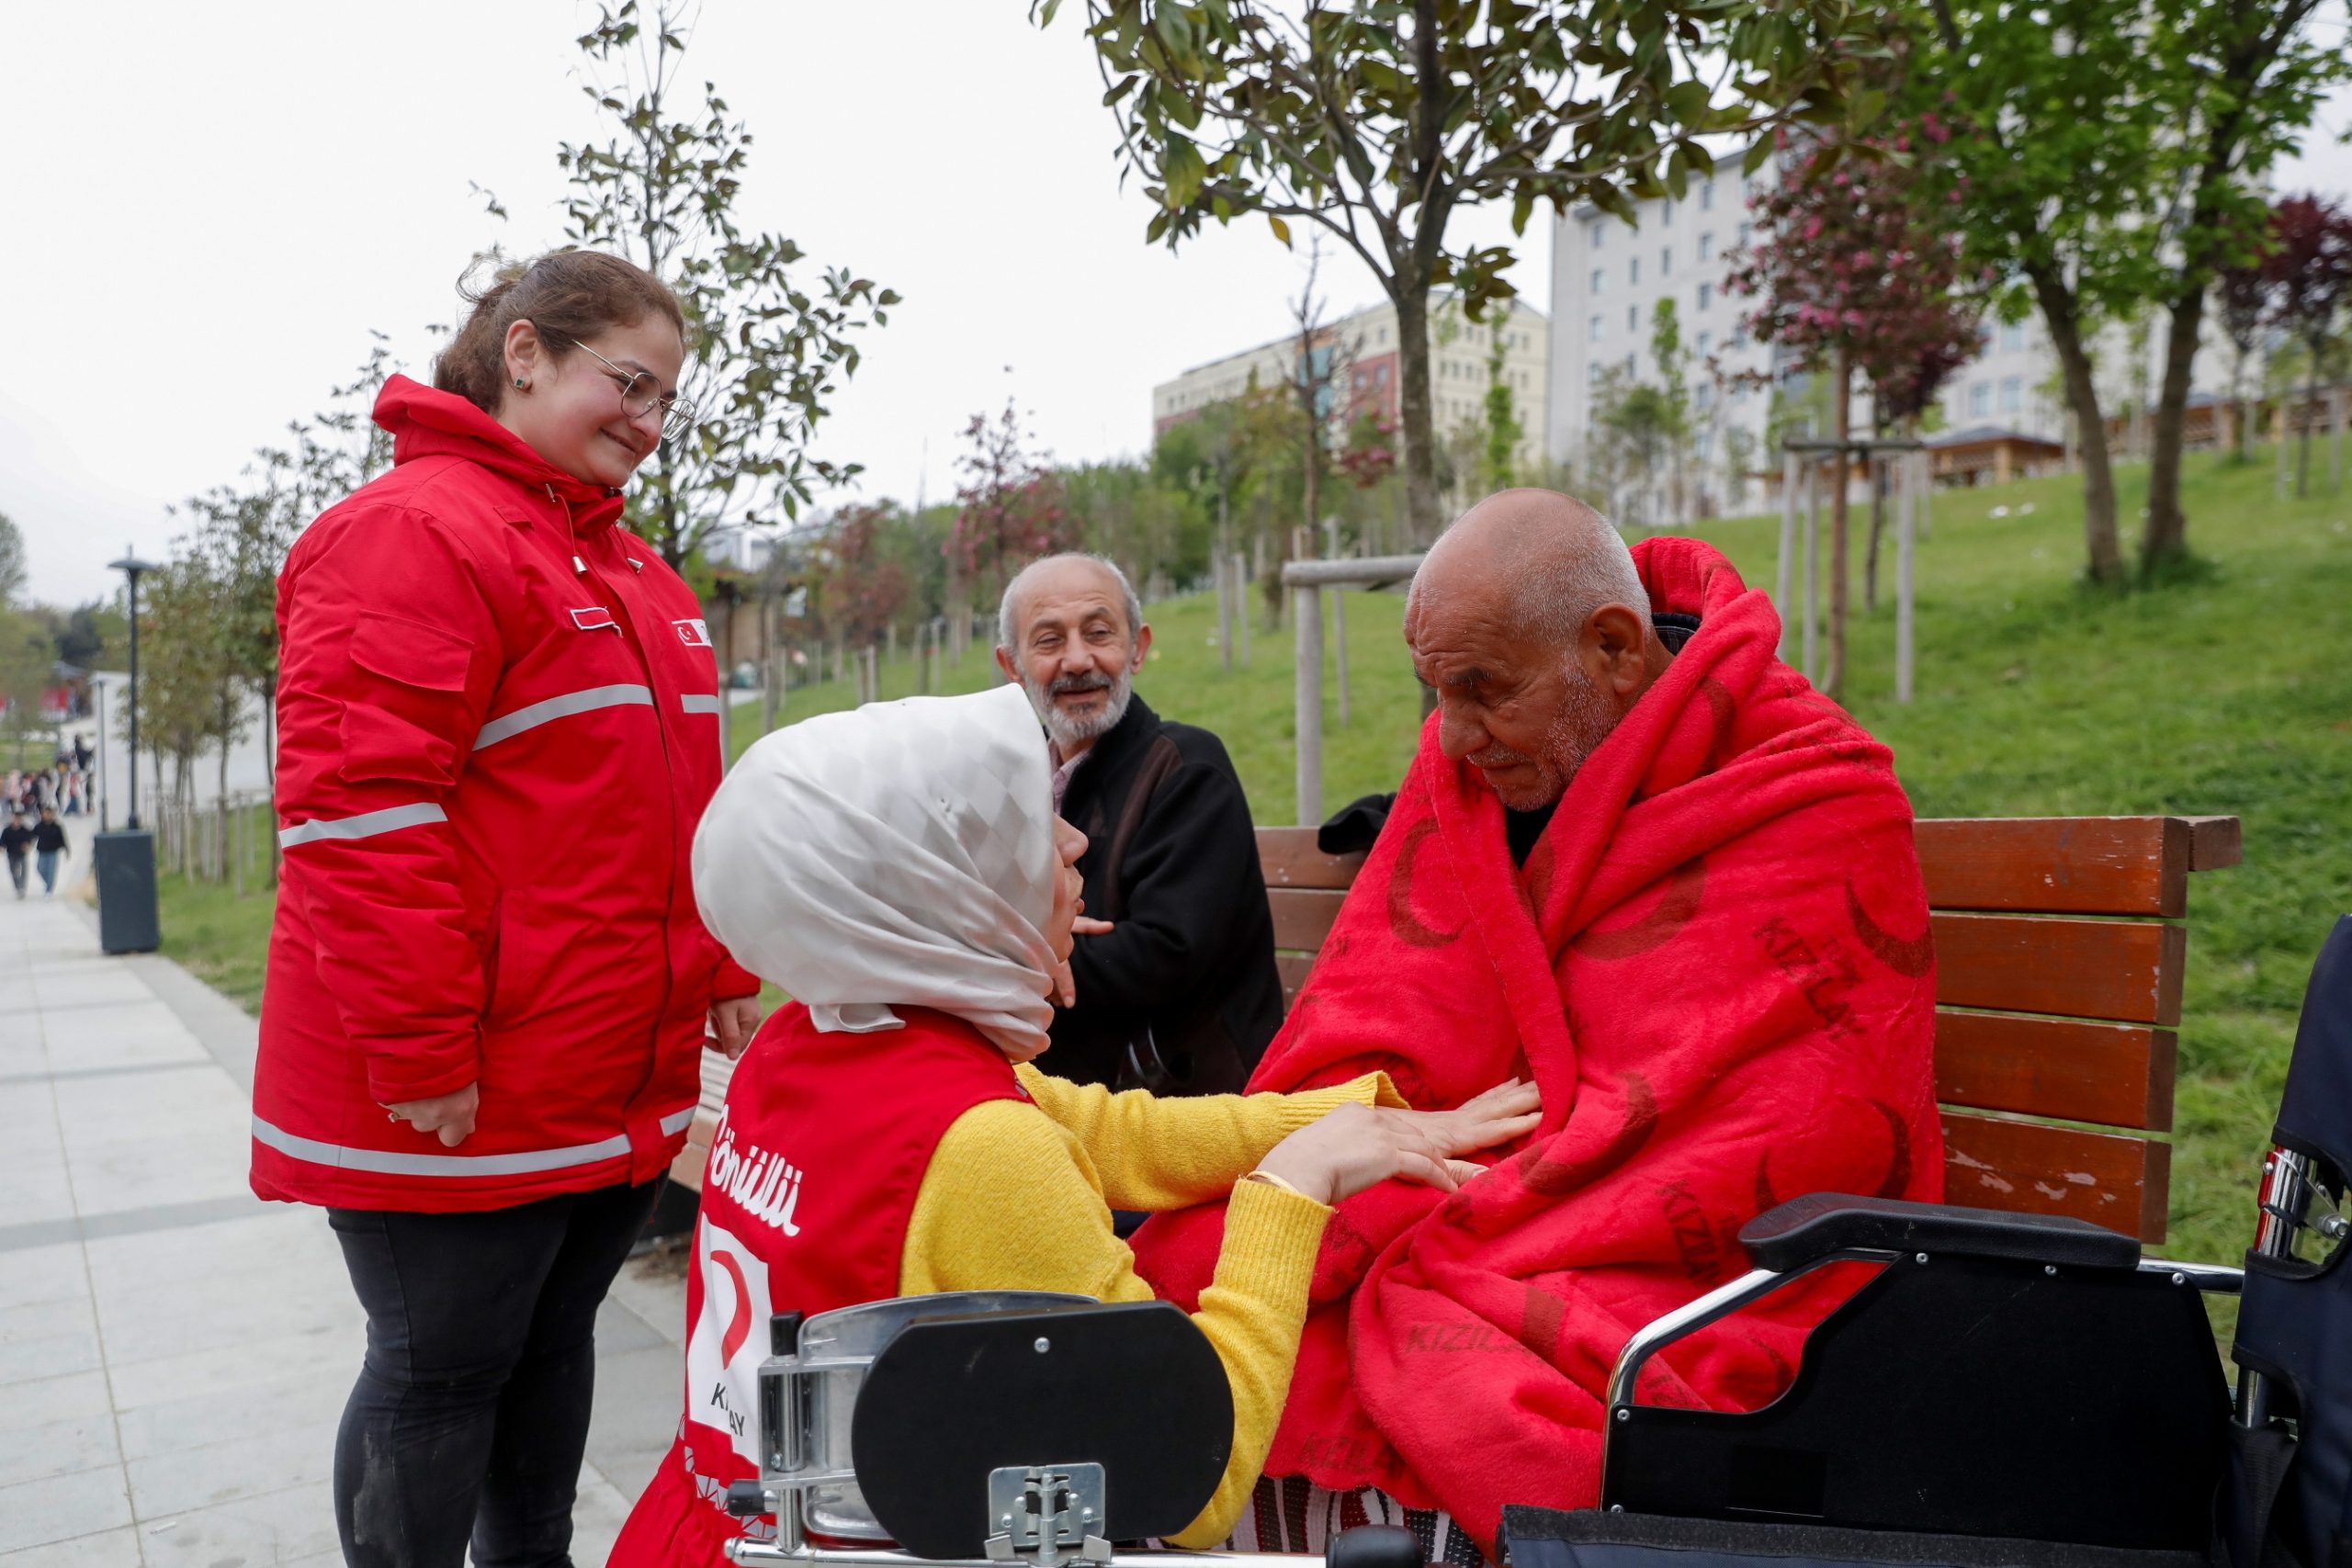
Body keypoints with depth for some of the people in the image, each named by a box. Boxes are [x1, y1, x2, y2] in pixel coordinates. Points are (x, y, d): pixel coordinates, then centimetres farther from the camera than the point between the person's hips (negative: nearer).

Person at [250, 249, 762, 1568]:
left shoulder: (636, 573, 16)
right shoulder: (414, 532, -13)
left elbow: (682, 806, 21)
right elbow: (357, 814, -20)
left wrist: (720, 975, 15)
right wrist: (420, 1056, -20)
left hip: (622, 1089, 9)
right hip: (455, 1103, -8)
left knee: (553, 1341, 20)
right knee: (440, 1370, 6)